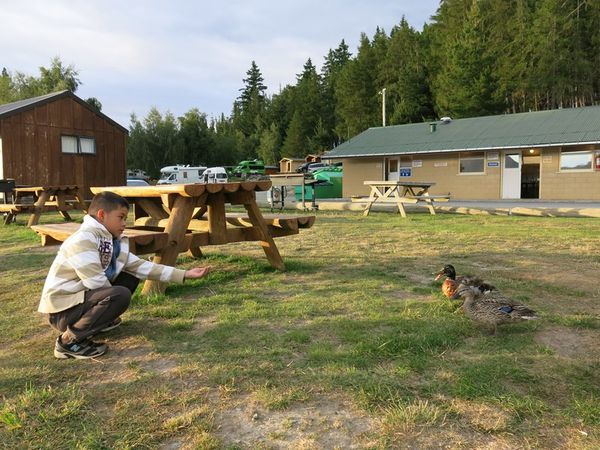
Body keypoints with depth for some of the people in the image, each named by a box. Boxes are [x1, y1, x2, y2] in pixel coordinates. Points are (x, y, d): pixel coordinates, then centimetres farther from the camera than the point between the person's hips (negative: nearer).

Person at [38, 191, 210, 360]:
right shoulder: (83, 238, -22)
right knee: (121, 295, -28)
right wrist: (114, 298, -8)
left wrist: (184, 274, -3)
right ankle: (69, 341, -13)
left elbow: (141, 266, 1)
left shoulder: (115, 244, 4)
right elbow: (96, 282, -27)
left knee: (131, 277, 7)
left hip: (85, 297, 9)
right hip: (63, 309, -9)